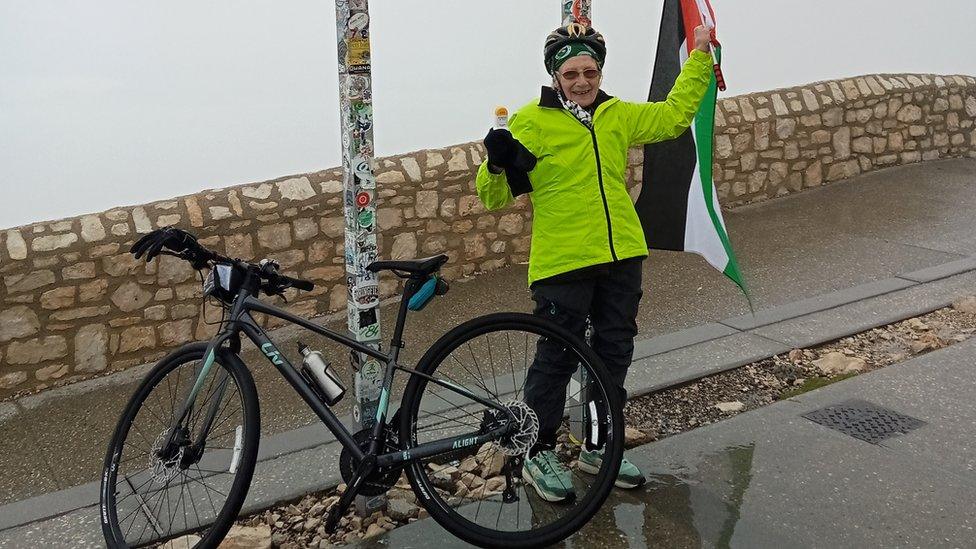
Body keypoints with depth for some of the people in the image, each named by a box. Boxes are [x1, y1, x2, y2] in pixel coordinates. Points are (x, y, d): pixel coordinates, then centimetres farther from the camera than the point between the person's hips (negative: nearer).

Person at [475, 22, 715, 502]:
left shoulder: (618, 116, 11)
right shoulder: (531, 122, -5)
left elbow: (674, 115, 26)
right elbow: (494, 197, -4)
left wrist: (699, 57, 24)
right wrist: (498, 164, -25)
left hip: (622, 257, 6)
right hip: (562, 263, -6)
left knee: (614, 354, 14)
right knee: (557, 359, 0)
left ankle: (599, 447, 30)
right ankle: (539, 454, 17)